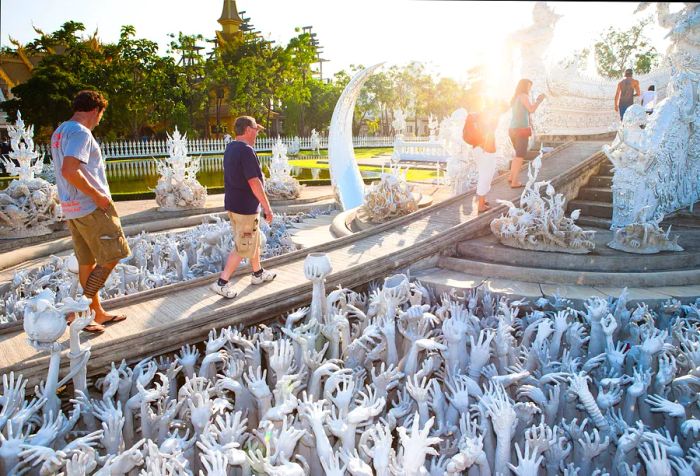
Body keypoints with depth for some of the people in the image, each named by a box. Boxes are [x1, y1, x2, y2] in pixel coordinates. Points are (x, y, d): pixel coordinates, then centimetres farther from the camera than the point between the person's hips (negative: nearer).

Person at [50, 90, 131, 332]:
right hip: (92, 207, -10)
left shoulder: (59, 132, 16)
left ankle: (97, 313, 23)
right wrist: (97, 195, -19)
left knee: (87, 262, 13)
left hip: (72, 208, 10)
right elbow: (70, 171, -27)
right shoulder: (80, 133, -15)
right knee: (111, 256, -1)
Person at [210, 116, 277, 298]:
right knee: (243, 247, 0)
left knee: (255, 240, 22)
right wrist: (267, 207, -20)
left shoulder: (230, 148, 8)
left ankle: (258, 273, 36)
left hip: (233, 203, 10)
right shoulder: (246, 151, -22)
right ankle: (222, 283, 3)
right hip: (245, 207, -10)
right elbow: (254, 182, -24)